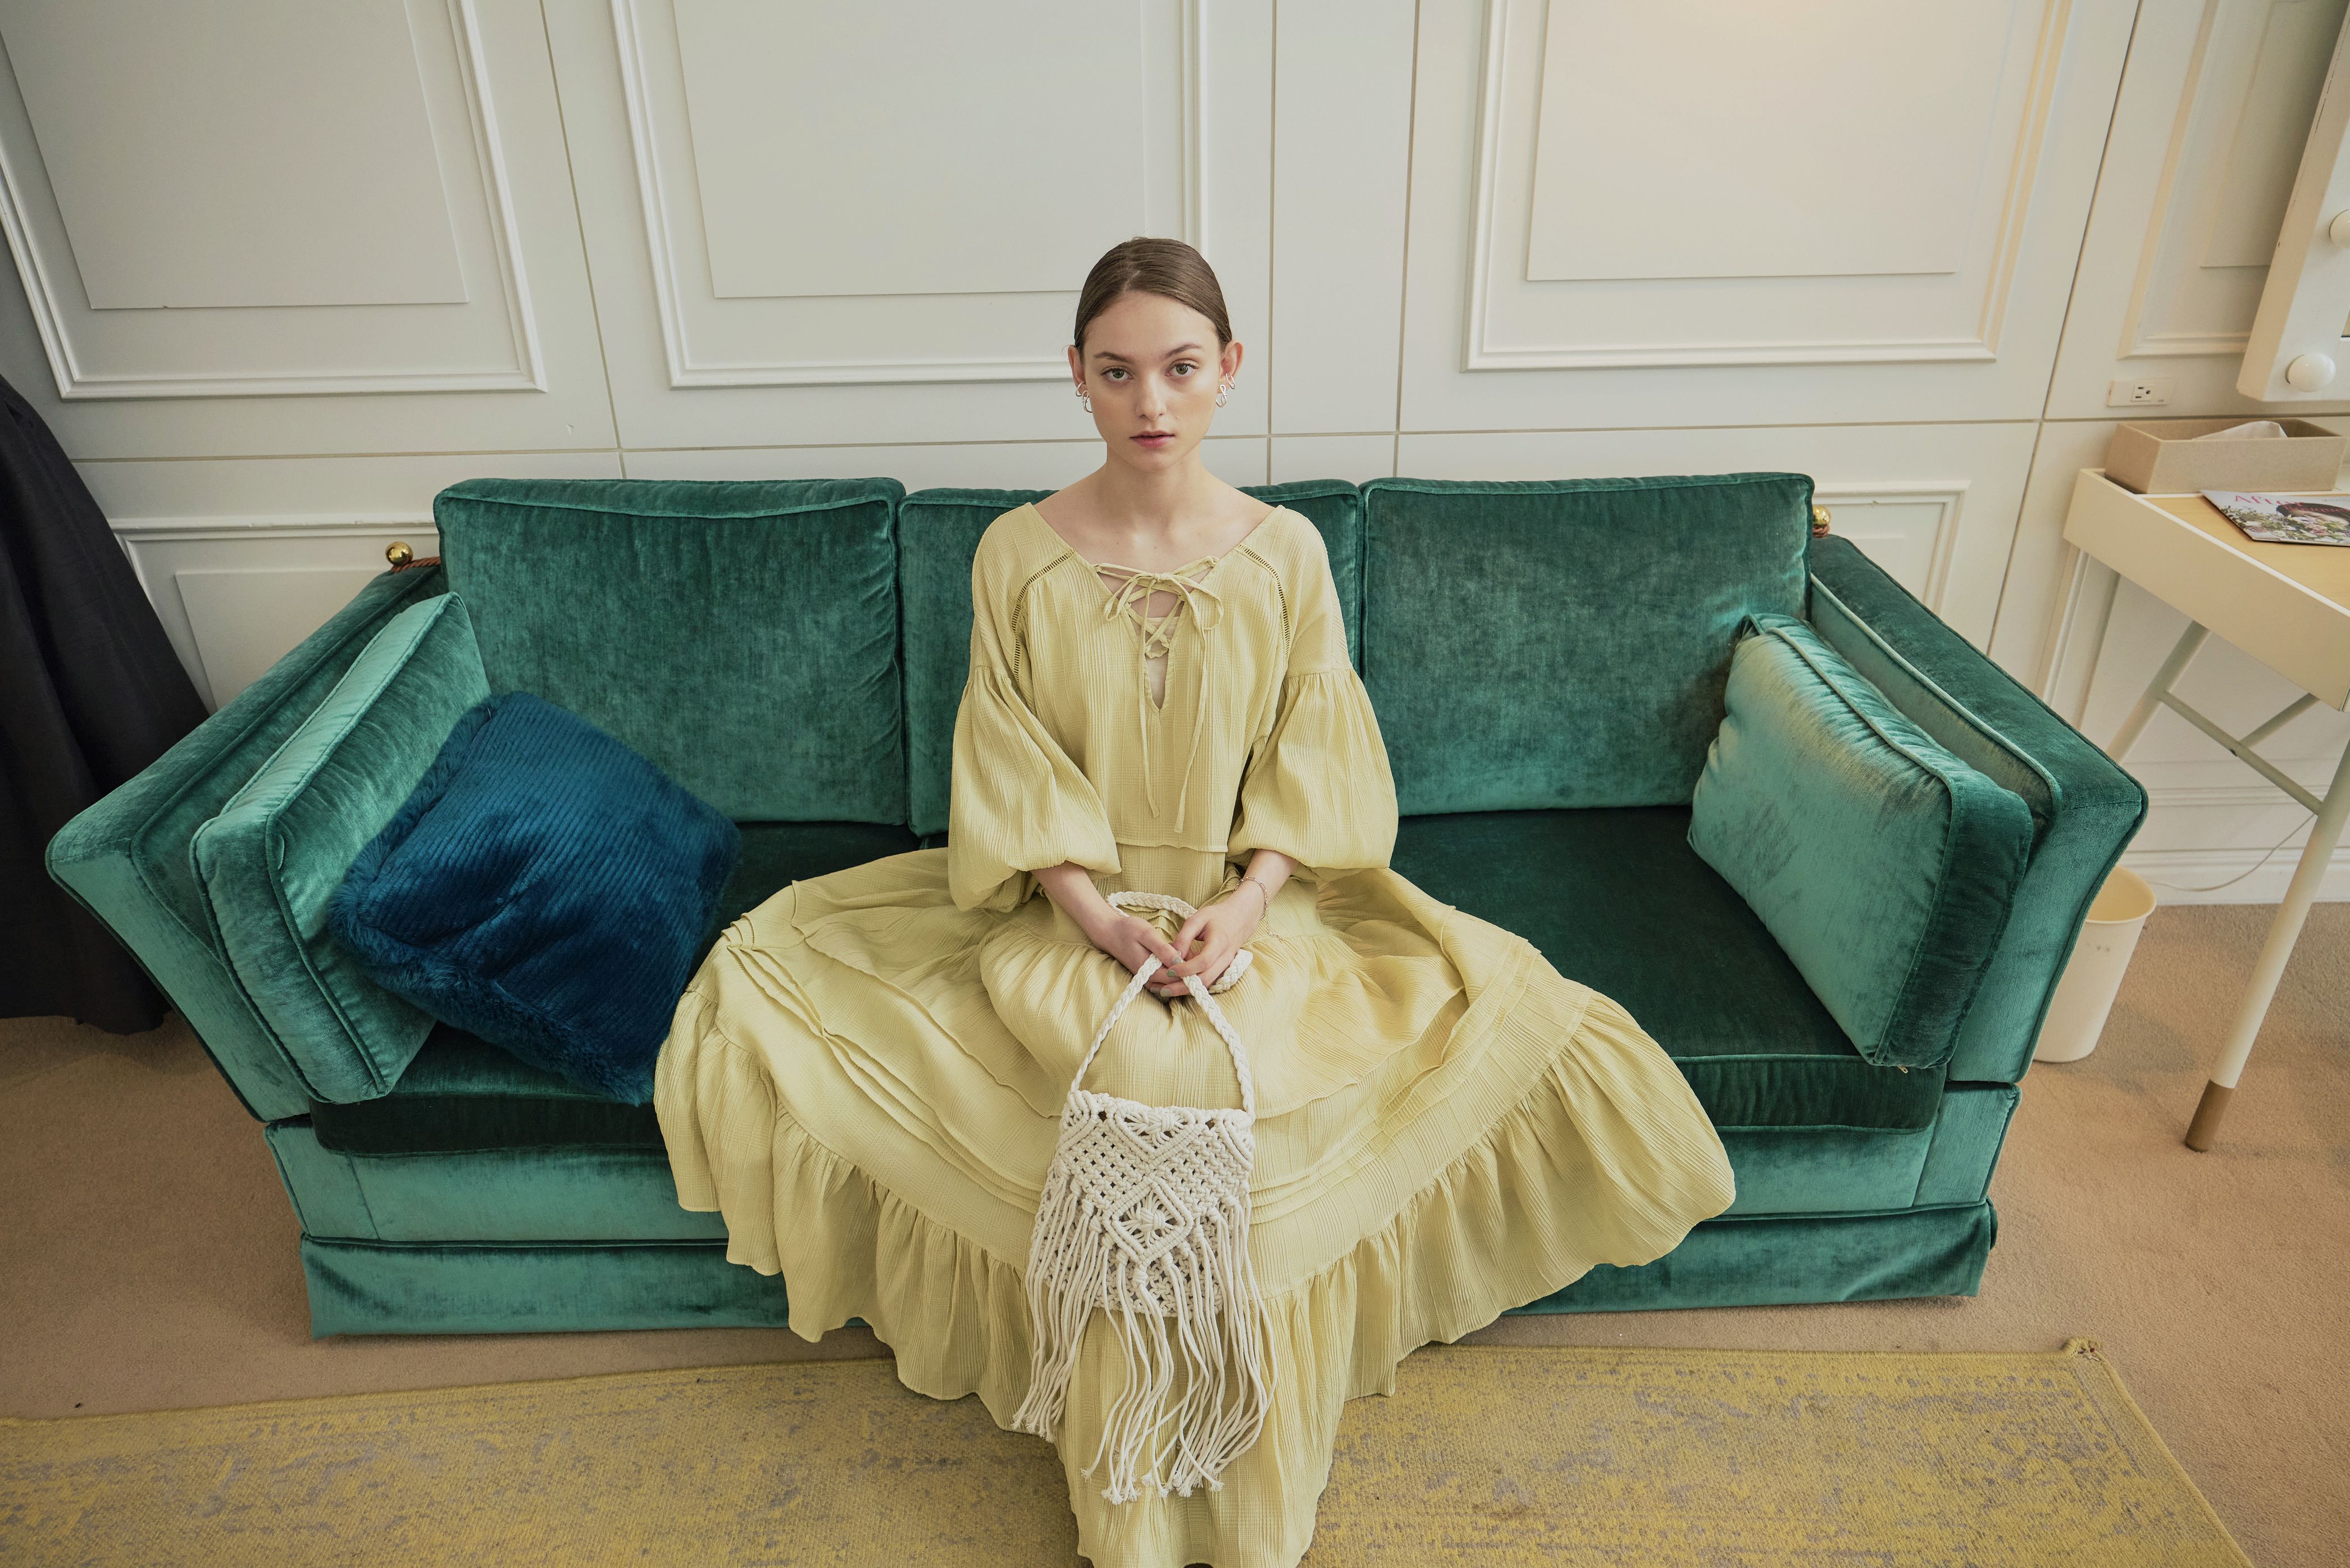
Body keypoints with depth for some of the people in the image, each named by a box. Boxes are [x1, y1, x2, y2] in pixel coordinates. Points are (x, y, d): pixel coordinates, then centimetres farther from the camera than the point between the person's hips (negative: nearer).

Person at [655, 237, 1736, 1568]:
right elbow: (1012, 768, -3)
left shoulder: (1286, 550, -1)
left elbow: (1313, 758, -1)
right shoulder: (1018, 553, -2)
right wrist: (1093, 915, -17)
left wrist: (1247, 907, -17)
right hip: (1071, 919, 0)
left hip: (1253, 911, 1)